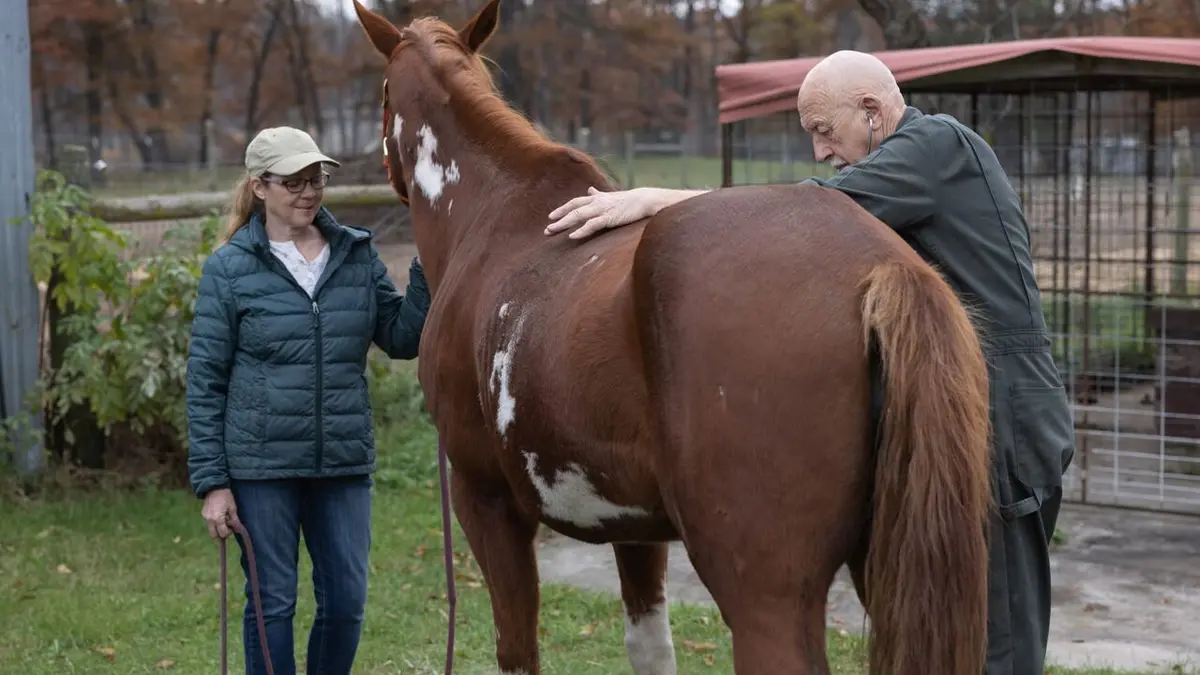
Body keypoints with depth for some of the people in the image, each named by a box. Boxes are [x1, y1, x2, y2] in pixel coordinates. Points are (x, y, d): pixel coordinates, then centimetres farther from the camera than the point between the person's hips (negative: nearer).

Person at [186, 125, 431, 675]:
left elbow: (402, 339, 5)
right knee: (272, 604, 6)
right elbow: (204, 381, -4)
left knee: (346, 602, 9)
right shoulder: (229, 268, -5)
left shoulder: (357, 254, 5)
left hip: (344, 463, 3)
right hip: (261, 466, -3)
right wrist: (211, 483, -7)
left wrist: (428, 271, -10)